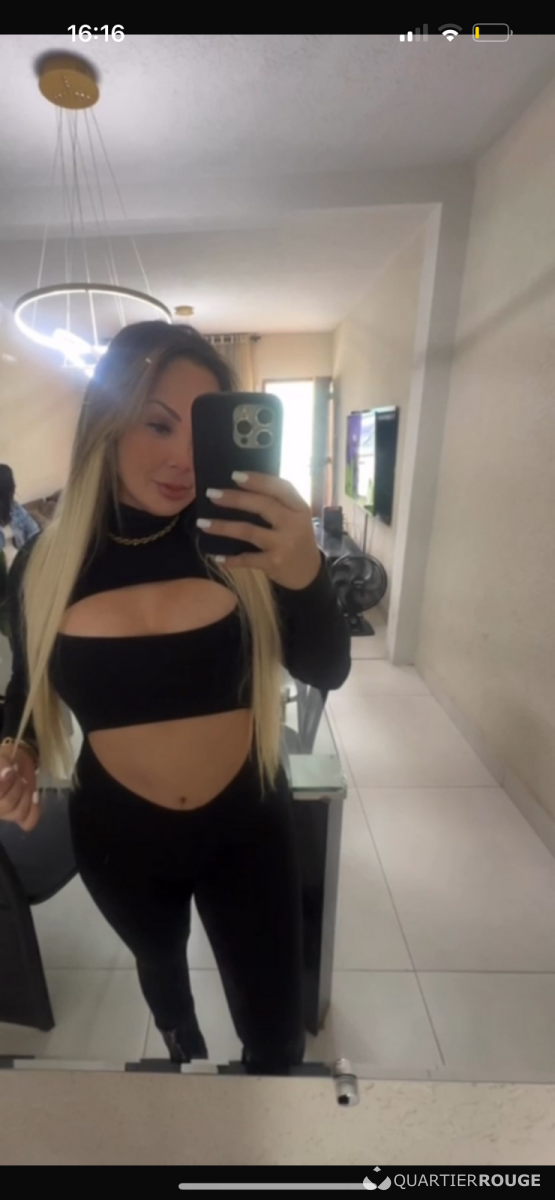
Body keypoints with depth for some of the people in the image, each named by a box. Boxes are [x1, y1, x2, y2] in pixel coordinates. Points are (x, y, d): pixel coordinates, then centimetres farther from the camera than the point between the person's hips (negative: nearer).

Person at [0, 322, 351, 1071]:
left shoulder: (242, 541, -15)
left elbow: (327, 672, -20)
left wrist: (304, 574, -38)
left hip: (248, 825, -1)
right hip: (119, 834, 3)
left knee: (277, 1032, 17)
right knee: (159, 960, 34)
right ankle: (183, 1047, 70)